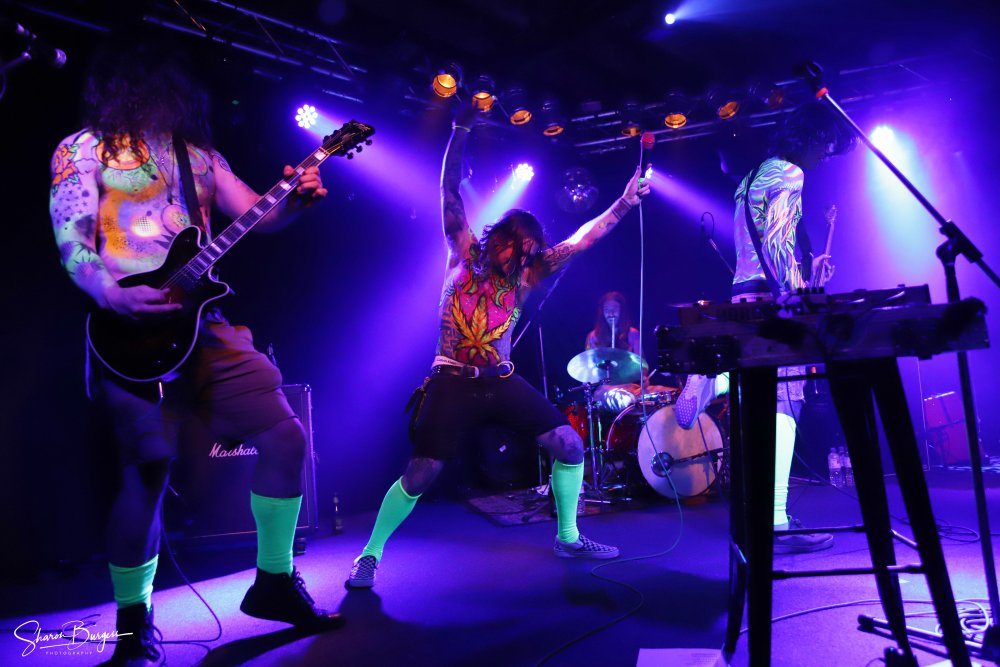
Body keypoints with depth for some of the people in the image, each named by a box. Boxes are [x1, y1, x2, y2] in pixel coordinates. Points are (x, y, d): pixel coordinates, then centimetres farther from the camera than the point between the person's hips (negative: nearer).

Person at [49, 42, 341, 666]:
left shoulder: (200, 155, 21)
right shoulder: (85, 149, 8)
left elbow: (255, 213, 12)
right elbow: (70, 241, -3)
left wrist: (294, 199, -10)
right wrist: (113, 295, -22)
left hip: (202, 320, 5)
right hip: (133, 326, -5)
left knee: (286, 435, -3)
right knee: (147, 469, -8)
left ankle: (275, 581, 13)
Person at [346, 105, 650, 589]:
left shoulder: (524, 277, 7)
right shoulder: (464, 254, 1)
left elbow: (579, 241, 3)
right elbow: (450, 192, -4)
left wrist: (624, 203, -1)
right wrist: (461, 130, -10)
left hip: (503, 382, 4)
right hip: (453, 382, -4)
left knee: (570, 445, -3)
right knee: (420, 475, -10)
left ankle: (568, 539, 17)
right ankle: (369, 554, 12)